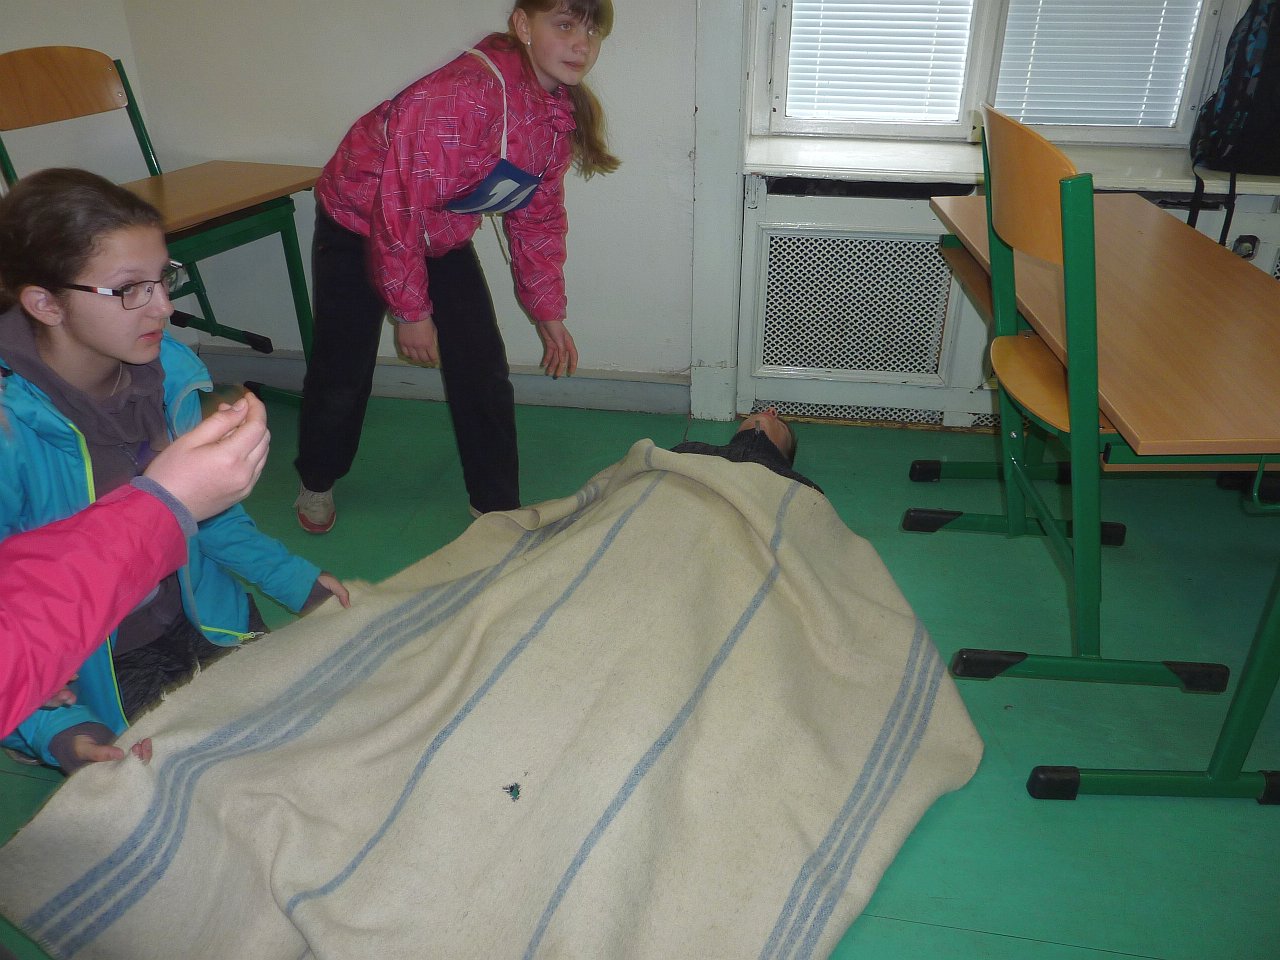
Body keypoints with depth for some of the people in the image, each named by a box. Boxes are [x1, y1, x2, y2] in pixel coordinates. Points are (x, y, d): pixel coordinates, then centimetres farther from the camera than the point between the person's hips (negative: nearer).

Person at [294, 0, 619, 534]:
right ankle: (316, 483, 31)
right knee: (343, 369, 4)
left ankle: (497, 505, 11)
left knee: (483, 369, -3)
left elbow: (538, 216, 3)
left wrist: (547, 312, 2)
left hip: (443, 236, 6)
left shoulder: (564, 115, -9)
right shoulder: (464, 93, -34)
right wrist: (411, 310, -21)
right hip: (358, 222, -6)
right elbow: (398, 204, -29)